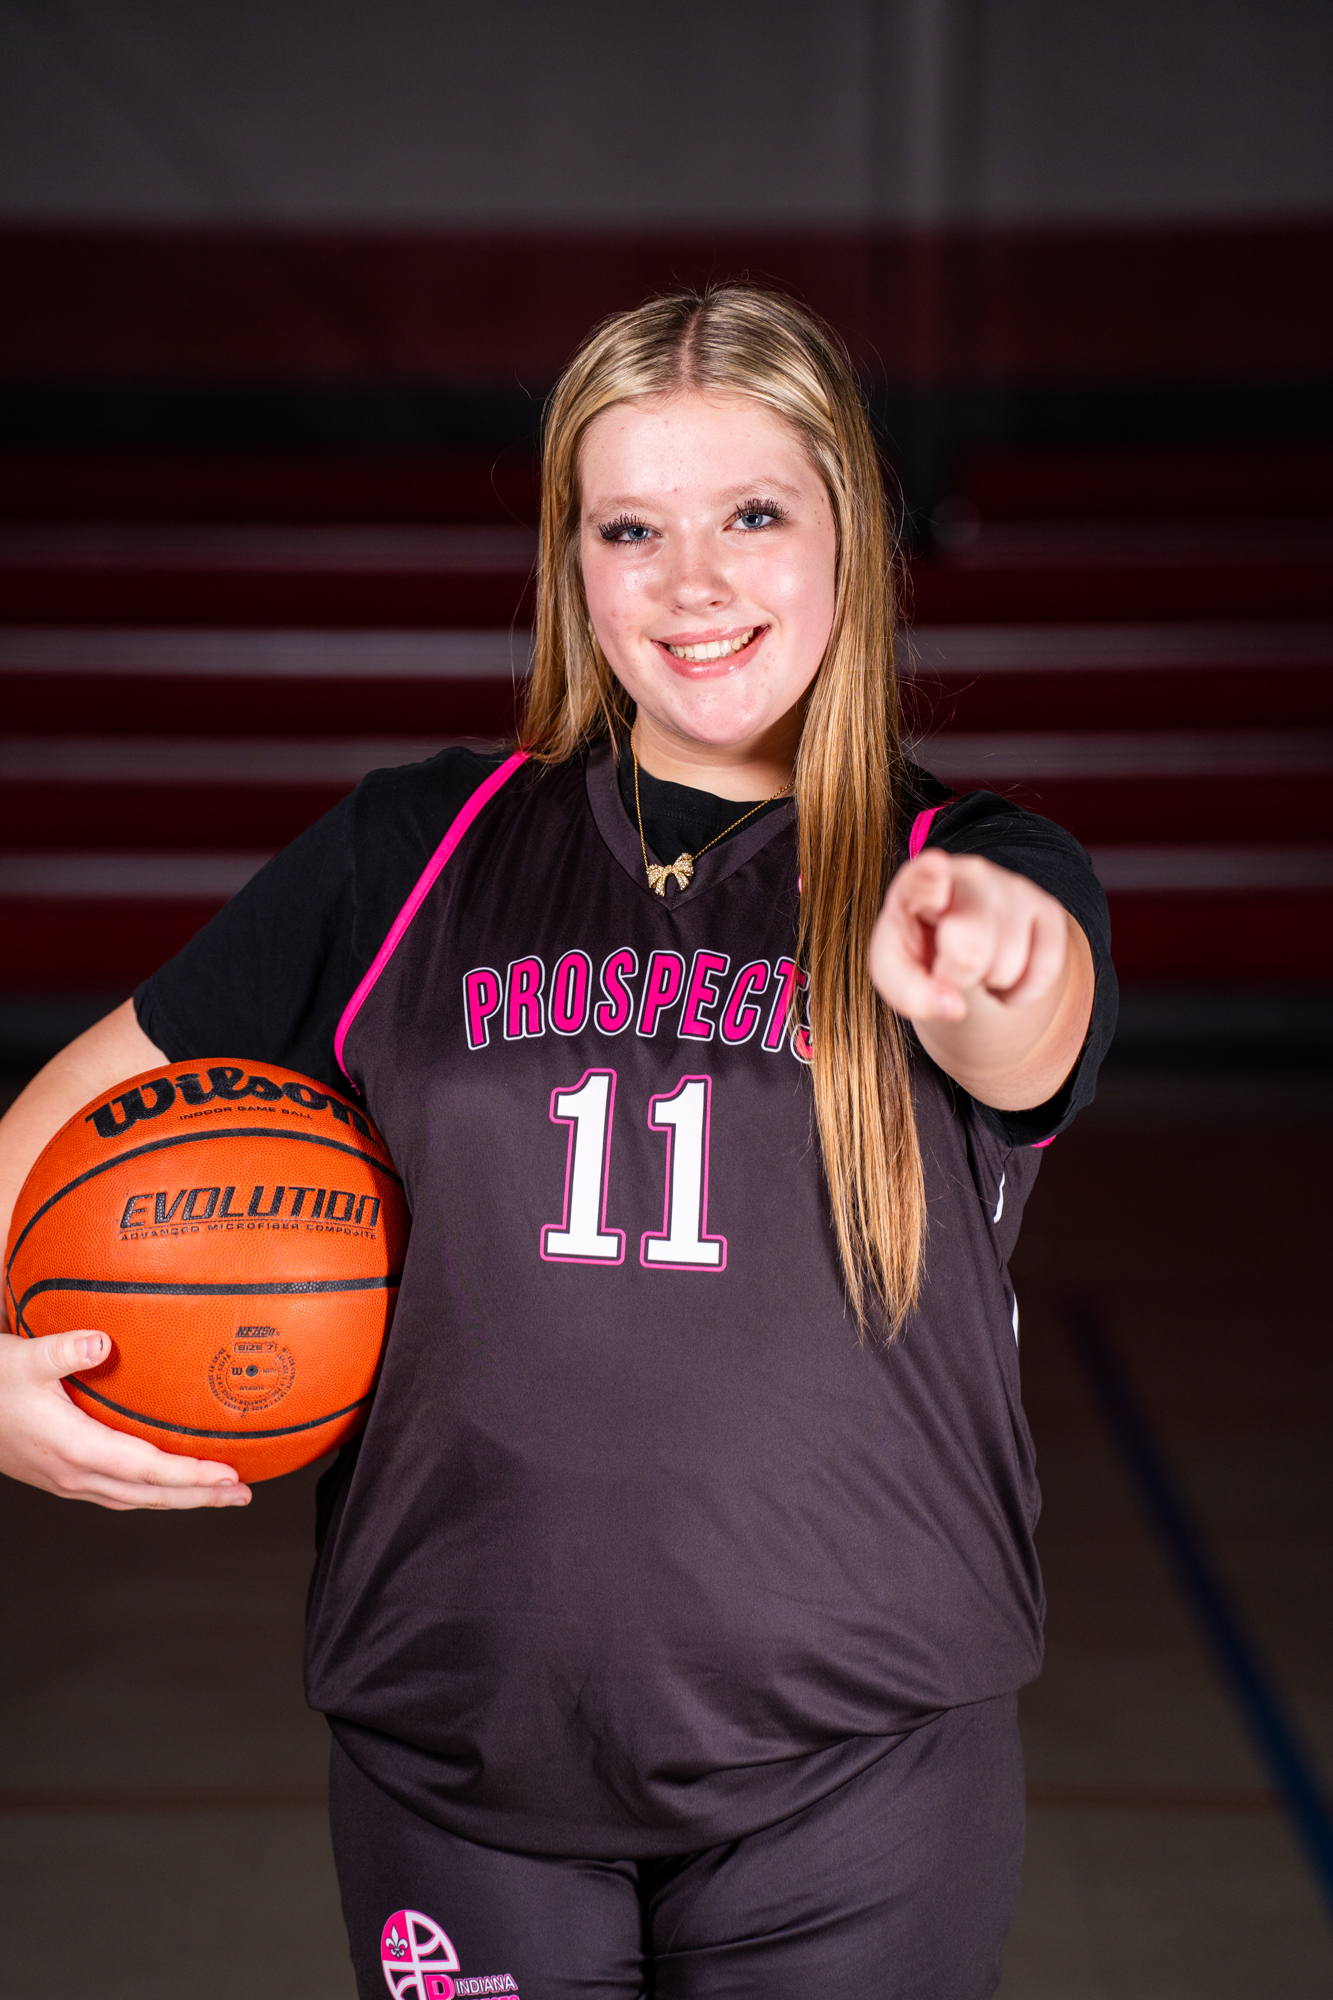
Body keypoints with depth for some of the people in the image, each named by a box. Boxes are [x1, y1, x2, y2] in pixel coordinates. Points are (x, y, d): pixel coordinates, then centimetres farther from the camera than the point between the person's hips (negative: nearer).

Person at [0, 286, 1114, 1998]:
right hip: (456, 1747, 1)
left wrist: (981, 968, -48)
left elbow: (1023, 1043, -25)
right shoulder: (415, 855, 3)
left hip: (853, 1767, -1)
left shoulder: (981, 875, -1)